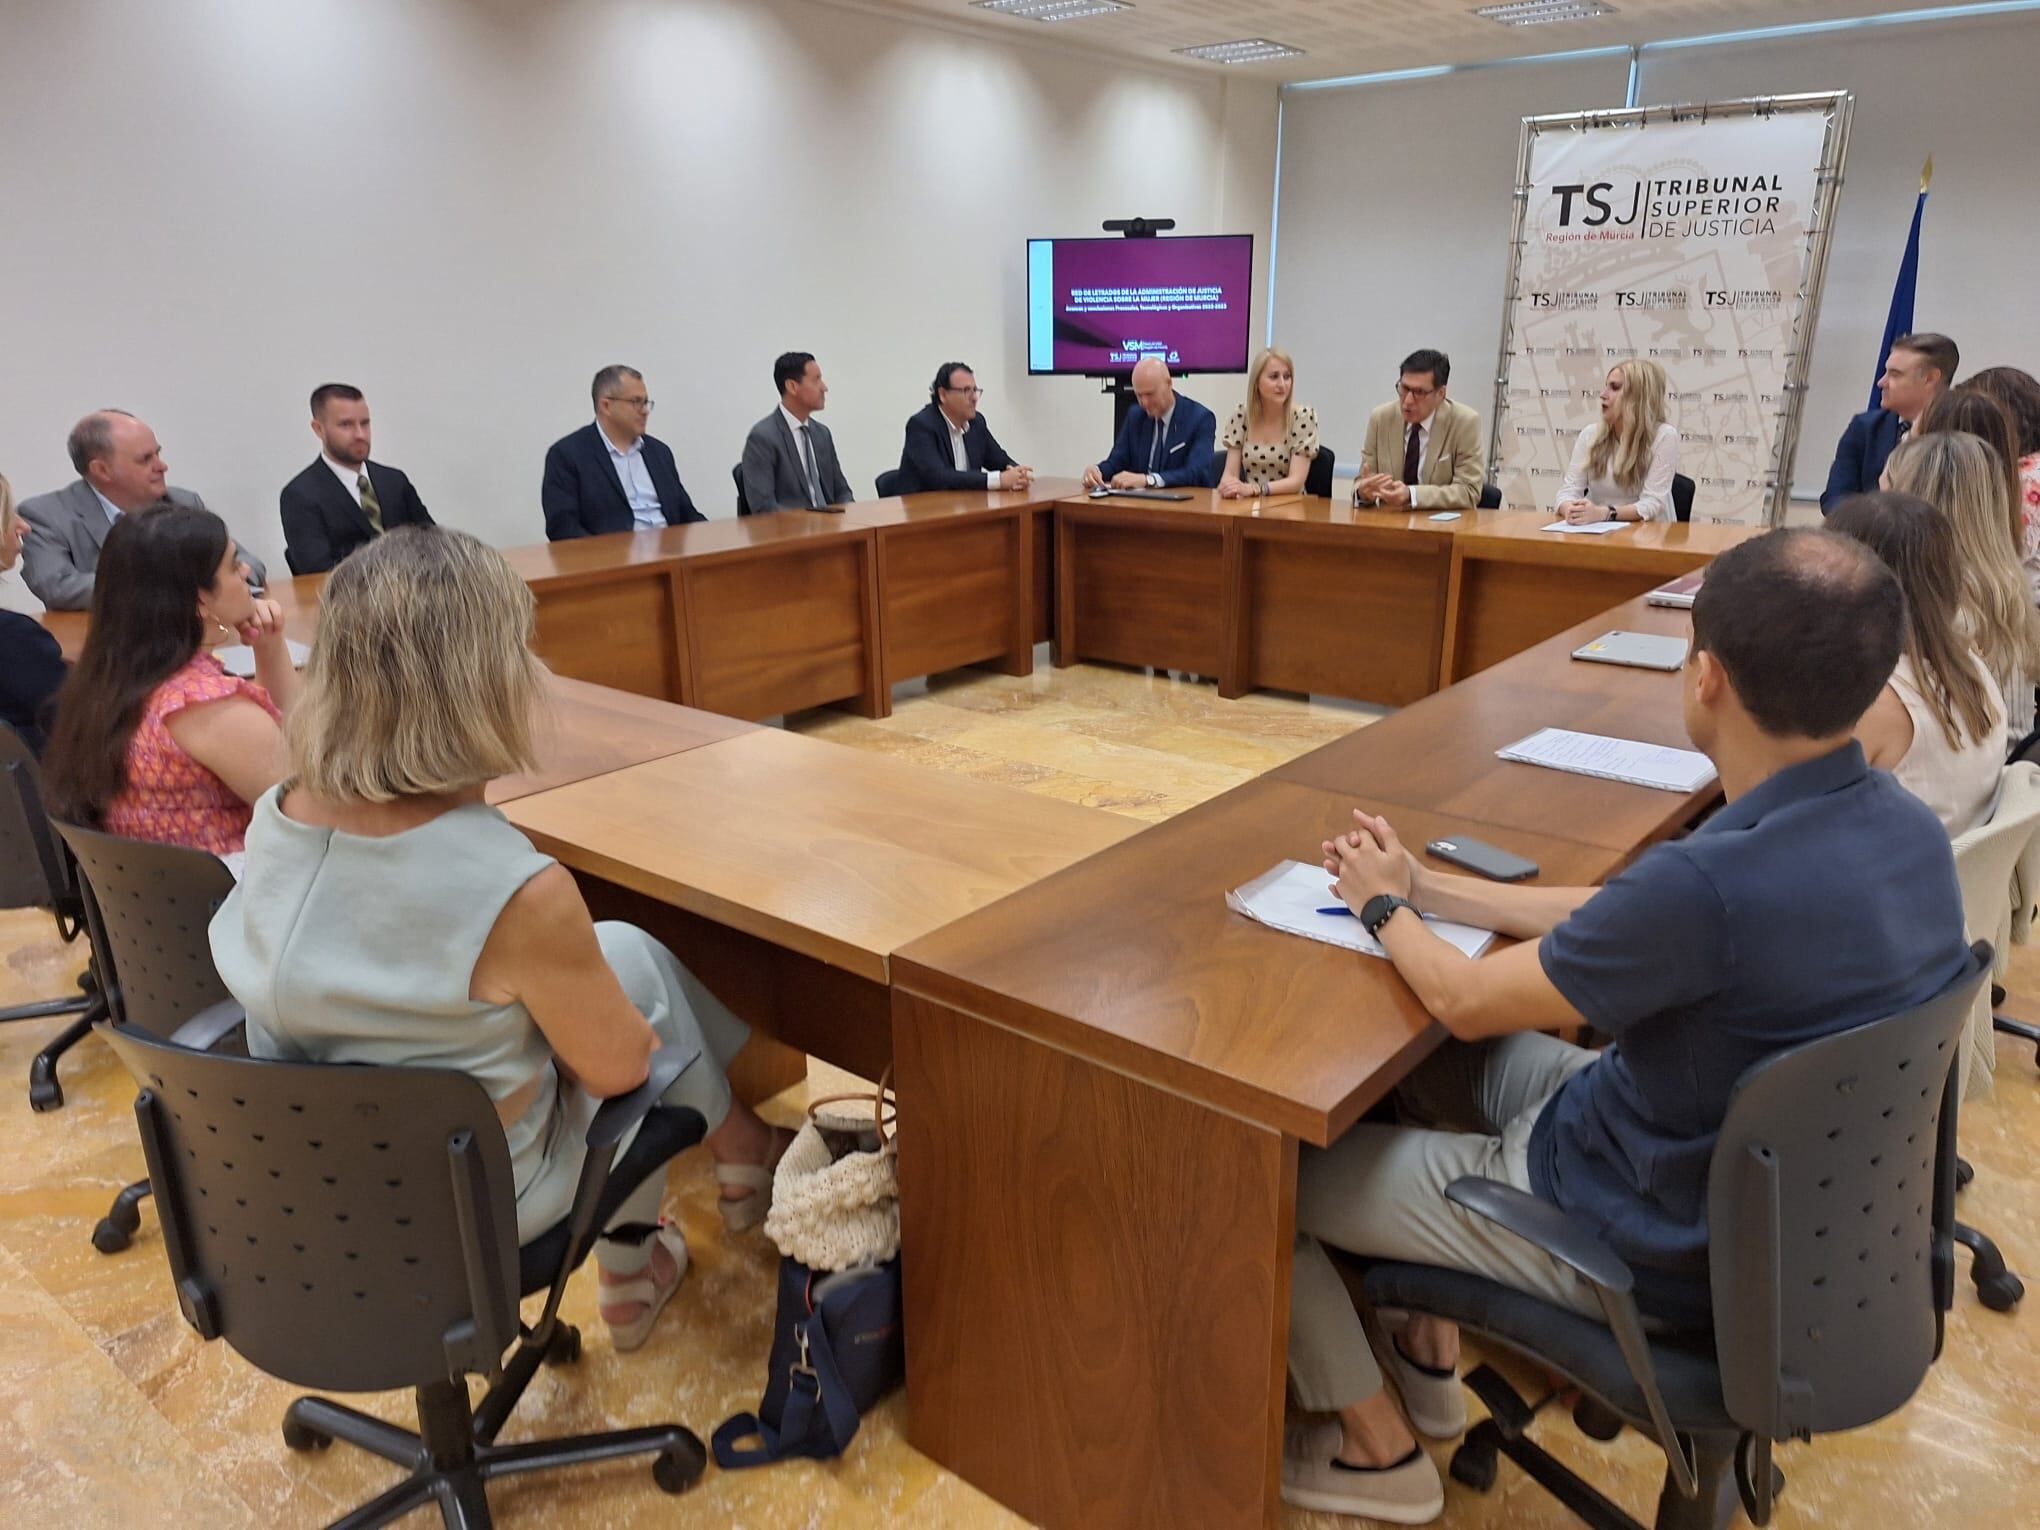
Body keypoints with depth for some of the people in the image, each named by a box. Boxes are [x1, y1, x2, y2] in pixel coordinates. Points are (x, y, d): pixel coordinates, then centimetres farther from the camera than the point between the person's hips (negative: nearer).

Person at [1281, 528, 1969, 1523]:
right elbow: (1618, 919, 3)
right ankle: (1431, 1357, 33)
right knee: (1435, 1059, 24)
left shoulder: (1713, 881, -37)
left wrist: (1383, 907, 0)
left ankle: (1376, 1449, 27)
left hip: (1660, 1248, -8)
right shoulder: (1906, 827, -9)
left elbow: (1466, 1002, -20)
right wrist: (1426, 889, 6)